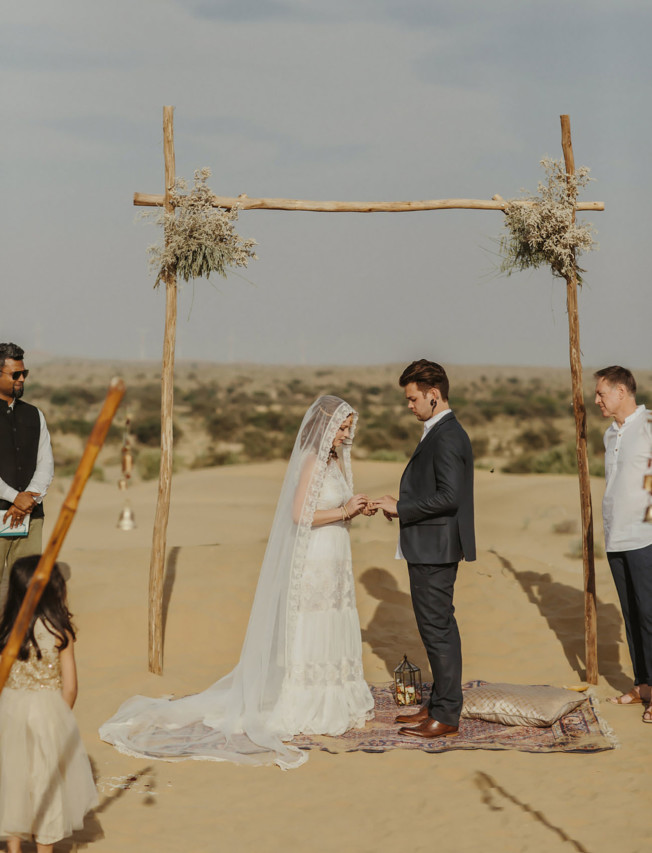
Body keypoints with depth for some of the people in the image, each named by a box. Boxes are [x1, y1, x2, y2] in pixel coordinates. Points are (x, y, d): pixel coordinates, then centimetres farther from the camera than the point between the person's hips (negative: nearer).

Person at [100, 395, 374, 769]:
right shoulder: (311, 462, -14)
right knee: (308, 636, -2)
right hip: (313, 564, -8)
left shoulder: (338, 462, 12)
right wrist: (342, 512, -16)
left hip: (336, 563, 8)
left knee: (334, 634, 11)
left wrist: (354, 511, -1)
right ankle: (307, 712, 5)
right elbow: (300, 515, -21)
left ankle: (335, 704, 20)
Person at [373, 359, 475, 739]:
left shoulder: (447, 437, -18)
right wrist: (403, 506, 10)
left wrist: (401, 508, -16)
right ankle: (440, 705, 26)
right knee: (439, 628, 16)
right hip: (433, 548, 11)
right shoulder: (443, 433, 15)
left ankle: (446, 717, 3)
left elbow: (448, 496, -25)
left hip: (434, 550, -11)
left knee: (437, 629, -4)